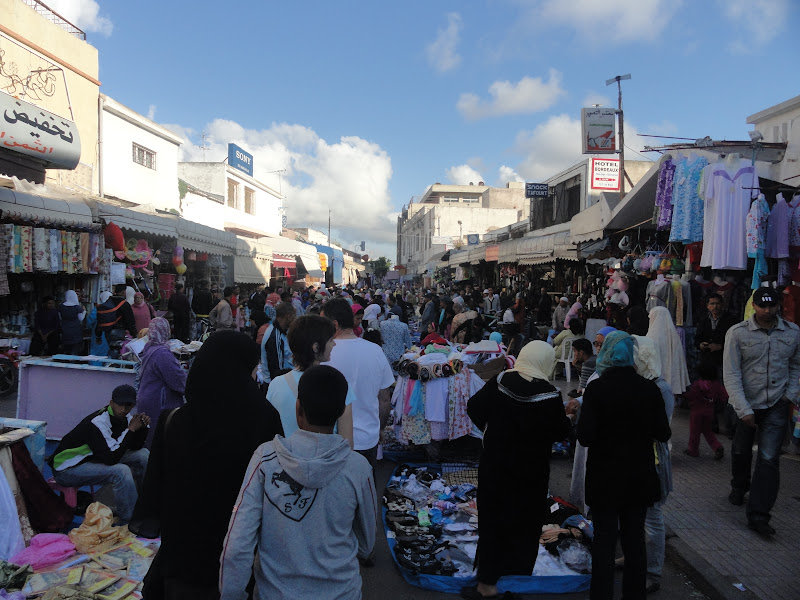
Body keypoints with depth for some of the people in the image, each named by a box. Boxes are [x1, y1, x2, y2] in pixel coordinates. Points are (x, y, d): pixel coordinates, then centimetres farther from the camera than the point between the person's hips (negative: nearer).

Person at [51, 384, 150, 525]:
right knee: (121, 471, -32)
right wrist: (131, 429, -29)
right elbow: (111, 458, -34)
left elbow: (136, 447, 6)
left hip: (92, 459, 9)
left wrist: (143, 427, -12)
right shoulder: (98, 422, -28)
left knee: (143, 455, -2)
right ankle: (129, 521, -19)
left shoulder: (124, 417, -4)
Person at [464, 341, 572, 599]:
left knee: (492, 522, 13)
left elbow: (473, 408, -2)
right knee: (524, 528, 14)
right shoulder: (550, 394, -15)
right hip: (531, 472, -1)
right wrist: (567, 418, 12)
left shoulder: (498, 383, -8)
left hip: (494, 466, 2)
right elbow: (560, 432, -8)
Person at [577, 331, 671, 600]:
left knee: (604, 541, 8)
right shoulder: (649, 389, -7)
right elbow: (663, 434, -2)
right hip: (640, 477, 3)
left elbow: (585, 436, -19)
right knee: (635, 540, 17)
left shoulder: (595, 389, -16)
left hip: (604, 478, -3)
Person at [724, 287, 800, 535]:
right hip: (745, 403, -1)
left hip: (776, 405, 1)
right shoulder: (737, 333, -11)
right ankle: (739, 487, 46)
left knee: (769, 459, -6)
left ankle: (758, 515, -1)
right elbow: (731, 375, -13)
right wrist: (744, 410, -17)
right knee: (741, 451, 17)